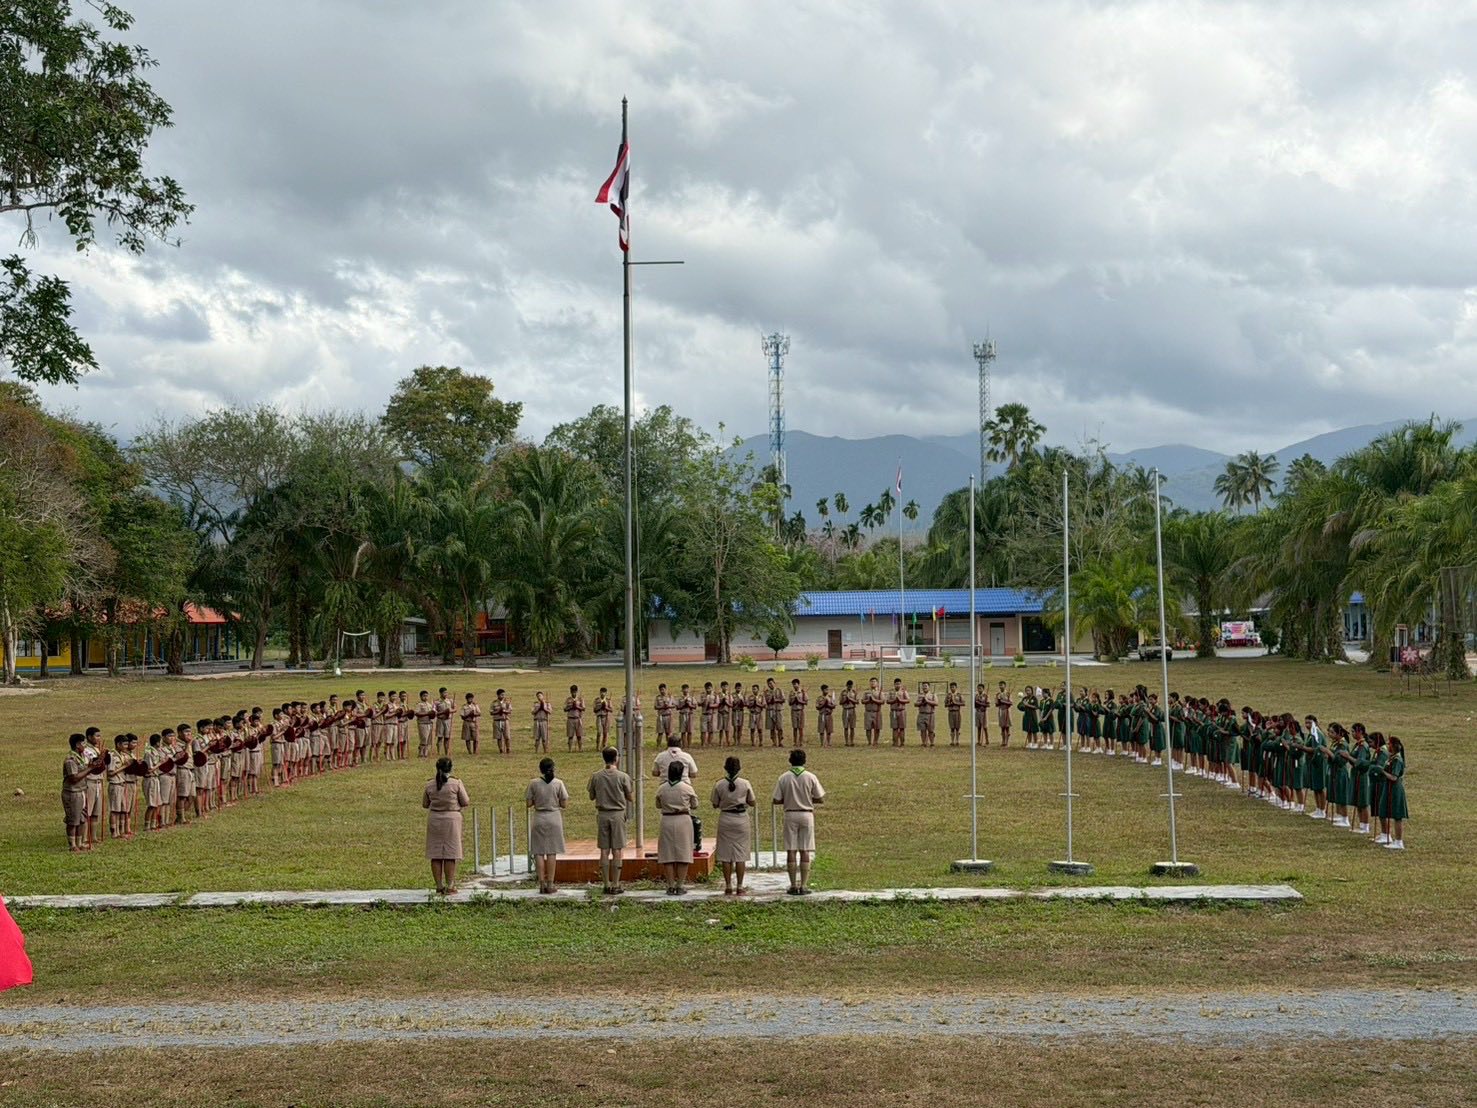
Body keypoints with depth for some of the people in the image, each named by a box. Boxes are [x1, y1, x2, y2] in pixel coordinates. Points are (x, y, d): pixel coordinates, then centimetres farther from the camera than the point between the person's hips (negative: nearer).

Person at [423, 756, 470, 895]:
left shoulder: (429, 785, -1)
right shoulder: (456, 783, -8)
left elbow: (425, 804, 8)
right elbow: (465, 803, -4)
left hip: (434, 819, 2)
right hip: (452, 818, -2)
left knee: (436, 854, 7)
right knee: (450, 854, 3)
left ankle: (439, 885, 7)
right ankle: (450, 885, 2)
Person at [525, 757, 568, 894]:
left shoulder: (534, 783, -4)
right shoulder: (558, 783, -5)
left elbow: (528, 803, -3)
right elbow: (564, 804, -4)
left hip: (539, 819, 0)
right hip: (554, 818, 0)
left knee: (539, 852, 6)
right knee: (552, 852, 4)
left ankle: (542, 883, 2)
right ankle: (550, 884, 3)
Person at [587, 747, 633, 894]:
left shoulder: (596, 776, -1)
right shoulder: (623, 777, -7)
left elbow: (591, 796, 7)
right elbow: (630, 798, -1)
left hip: (602, 814, 2)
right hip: (618, 814, -2)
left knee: (604, 851, 6)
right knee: (617, 851, 2)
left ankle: (607, 884, 8)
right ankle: (615, 885, 2)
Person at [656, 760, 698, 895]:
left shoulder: (661, 789, -2)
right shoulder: (687, 788, -6)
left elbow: (658, 806, 11)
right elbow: (695, 806, 4)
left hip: (667, 821, 1)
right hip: (683, 820, -1)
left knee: (668, 854, 7)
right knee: (683, 853, 5)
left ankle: (670, 886, 7)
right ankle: (680, 886, 5)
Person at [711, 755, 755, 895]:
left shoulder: (719, 785, -6)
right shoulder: (745, 784, -7)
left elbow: (715, 805, 2)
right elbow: (752, 803, 1)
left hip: (725, 819, 0)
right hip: (741, 819, 0)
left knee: (726, 854, 7)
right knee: (740, 853, 5)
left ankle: (728, 887, 6)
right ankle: (740, 887, 4)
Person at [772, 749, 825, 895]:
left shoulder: (784, 778, -3)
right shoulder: (810, 777, -5)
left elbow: (776, 800, -2)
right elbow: (820, 798, -2)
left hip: (790, 815, 1)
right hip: (806, 815, -1)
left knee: (791, 851, 5)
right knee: (805, 851, 3)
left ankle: (793, 885, 5)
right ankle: (804, 885, 0)